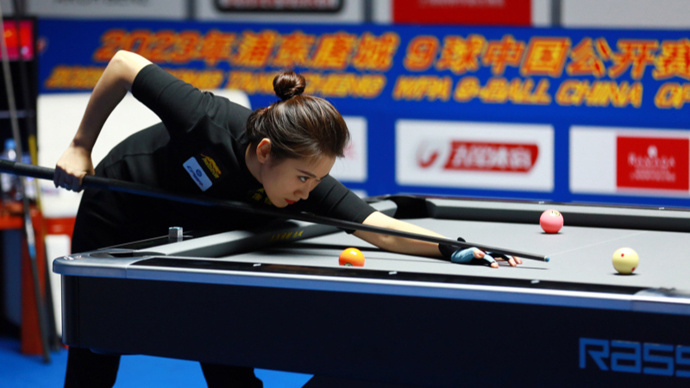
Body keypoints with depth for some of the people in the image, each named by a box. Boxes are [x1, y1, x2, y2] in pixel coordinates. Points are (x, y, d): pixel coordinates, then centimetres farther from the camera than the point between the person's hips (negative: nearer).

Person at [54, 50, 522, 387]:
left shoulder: (309, 182, -31)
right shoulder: (208, 120, -40)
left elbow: (383, 229, -39)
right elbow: (124, 64, -27)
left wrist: (454, 249, -55)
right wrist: (80, 147, -20)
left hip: (195, 239, 3)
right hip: (118, 221, -3)